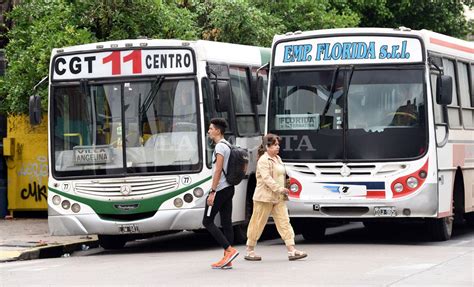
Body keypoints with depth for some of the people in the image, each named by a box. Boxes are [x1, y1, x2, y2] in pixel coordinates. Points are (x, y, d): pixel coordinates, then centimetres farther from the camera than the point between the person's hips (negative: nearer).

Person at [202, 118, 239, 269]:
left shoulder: (220, 146, -13)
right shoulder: (228, 146, 17)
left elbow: (218, 170, -20)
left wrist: (212, 192, -21)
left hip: (220, 189, -9)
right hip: (229, 188, 9)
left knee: (207, 221, -4)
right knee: (226, 223, 7)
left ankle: (229, 250, -12)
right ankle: (227, 259, 5)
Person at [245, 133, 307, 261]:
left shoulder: (277, 159, 16)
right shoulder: (263, 160, -12)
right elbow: (267, 178, -22)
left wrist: (283, 191, 13)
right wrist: (279, 189, -27)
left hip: (278, 198, 8)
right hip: (265, 197, -8)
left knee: (284, 222, -1)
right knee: (258, 223, 1)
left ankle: (292, 250, -6)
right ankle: (250, 250, 12)